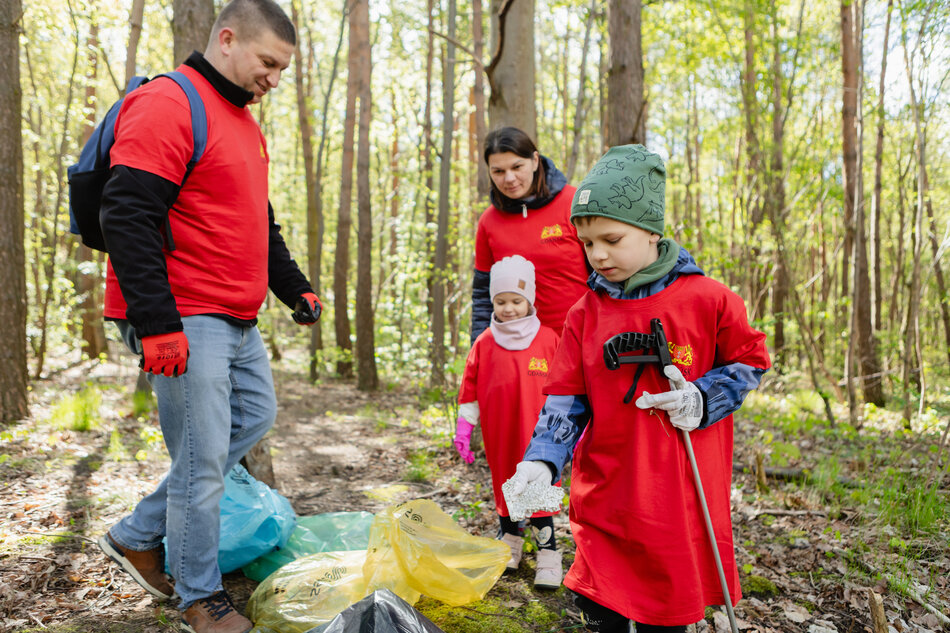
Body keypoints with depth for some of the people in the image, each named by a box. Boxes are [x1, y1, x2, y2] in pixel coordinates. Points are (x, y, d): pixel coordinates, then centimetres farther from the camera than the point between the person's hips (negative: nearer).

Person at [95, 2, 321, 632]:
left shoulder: (246, 124, 19)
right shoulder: (166, 105, -12)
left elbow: (259, 222, 26)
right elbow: (128, 218, -20)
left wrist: (296, 288, 19)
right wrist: (156, 322, -24)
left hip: (236, 320, 10)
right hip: (182, 321, -10)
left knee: (256, 416, 16)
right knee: (203, 457, -3)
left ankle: (138, 535, 24)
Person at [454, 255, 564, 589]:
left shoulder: (549, 339, -2)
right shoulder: (485, 343, 3)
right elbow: (470, 390, 8)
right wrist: (463, 427, 6)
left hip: (537, 434, -2)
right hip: (500, 435, 3)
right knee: (504, 484, 14)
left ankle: (548, 550, 11)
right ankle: (510, 538, 33)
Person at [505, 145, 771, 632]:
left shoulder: (705, 299, -7)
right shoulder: (584, 313, 1)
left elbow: (750, 361, 5)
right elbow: (566, 399, 2)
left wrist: (701, 400, -12)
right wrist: (542, 461, -13)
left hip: (679, 500, -2)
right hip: (603, 497, 2)